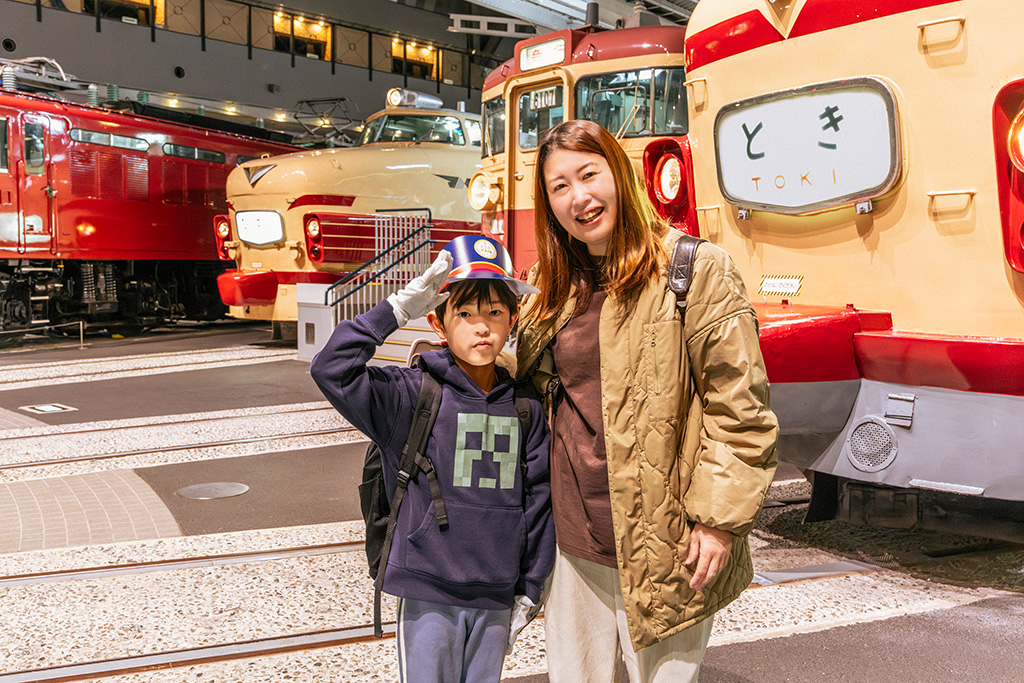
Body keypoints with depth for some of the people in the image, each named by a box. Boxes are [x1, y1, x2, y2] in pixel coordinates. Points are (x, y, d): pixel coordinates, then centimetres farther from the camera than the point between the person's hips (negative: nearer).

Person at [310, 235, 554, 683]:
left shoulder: (526, 410, 2)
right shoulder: (413, 396, -8)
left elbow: (538, 500, 8)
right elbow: (331, 370, -20)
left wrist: (529, 591, 9)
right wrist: (399, 309, -19)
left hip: (496, 599, 3)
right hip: (428, 594, -3)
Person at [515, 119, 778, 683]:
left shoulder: (695, 270, -8)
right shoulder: (552, 289, 10)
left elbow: (739, 407, -10)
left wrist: (719, 518, -13)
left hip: (661, 549, -5)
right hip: (571, 546, 5)